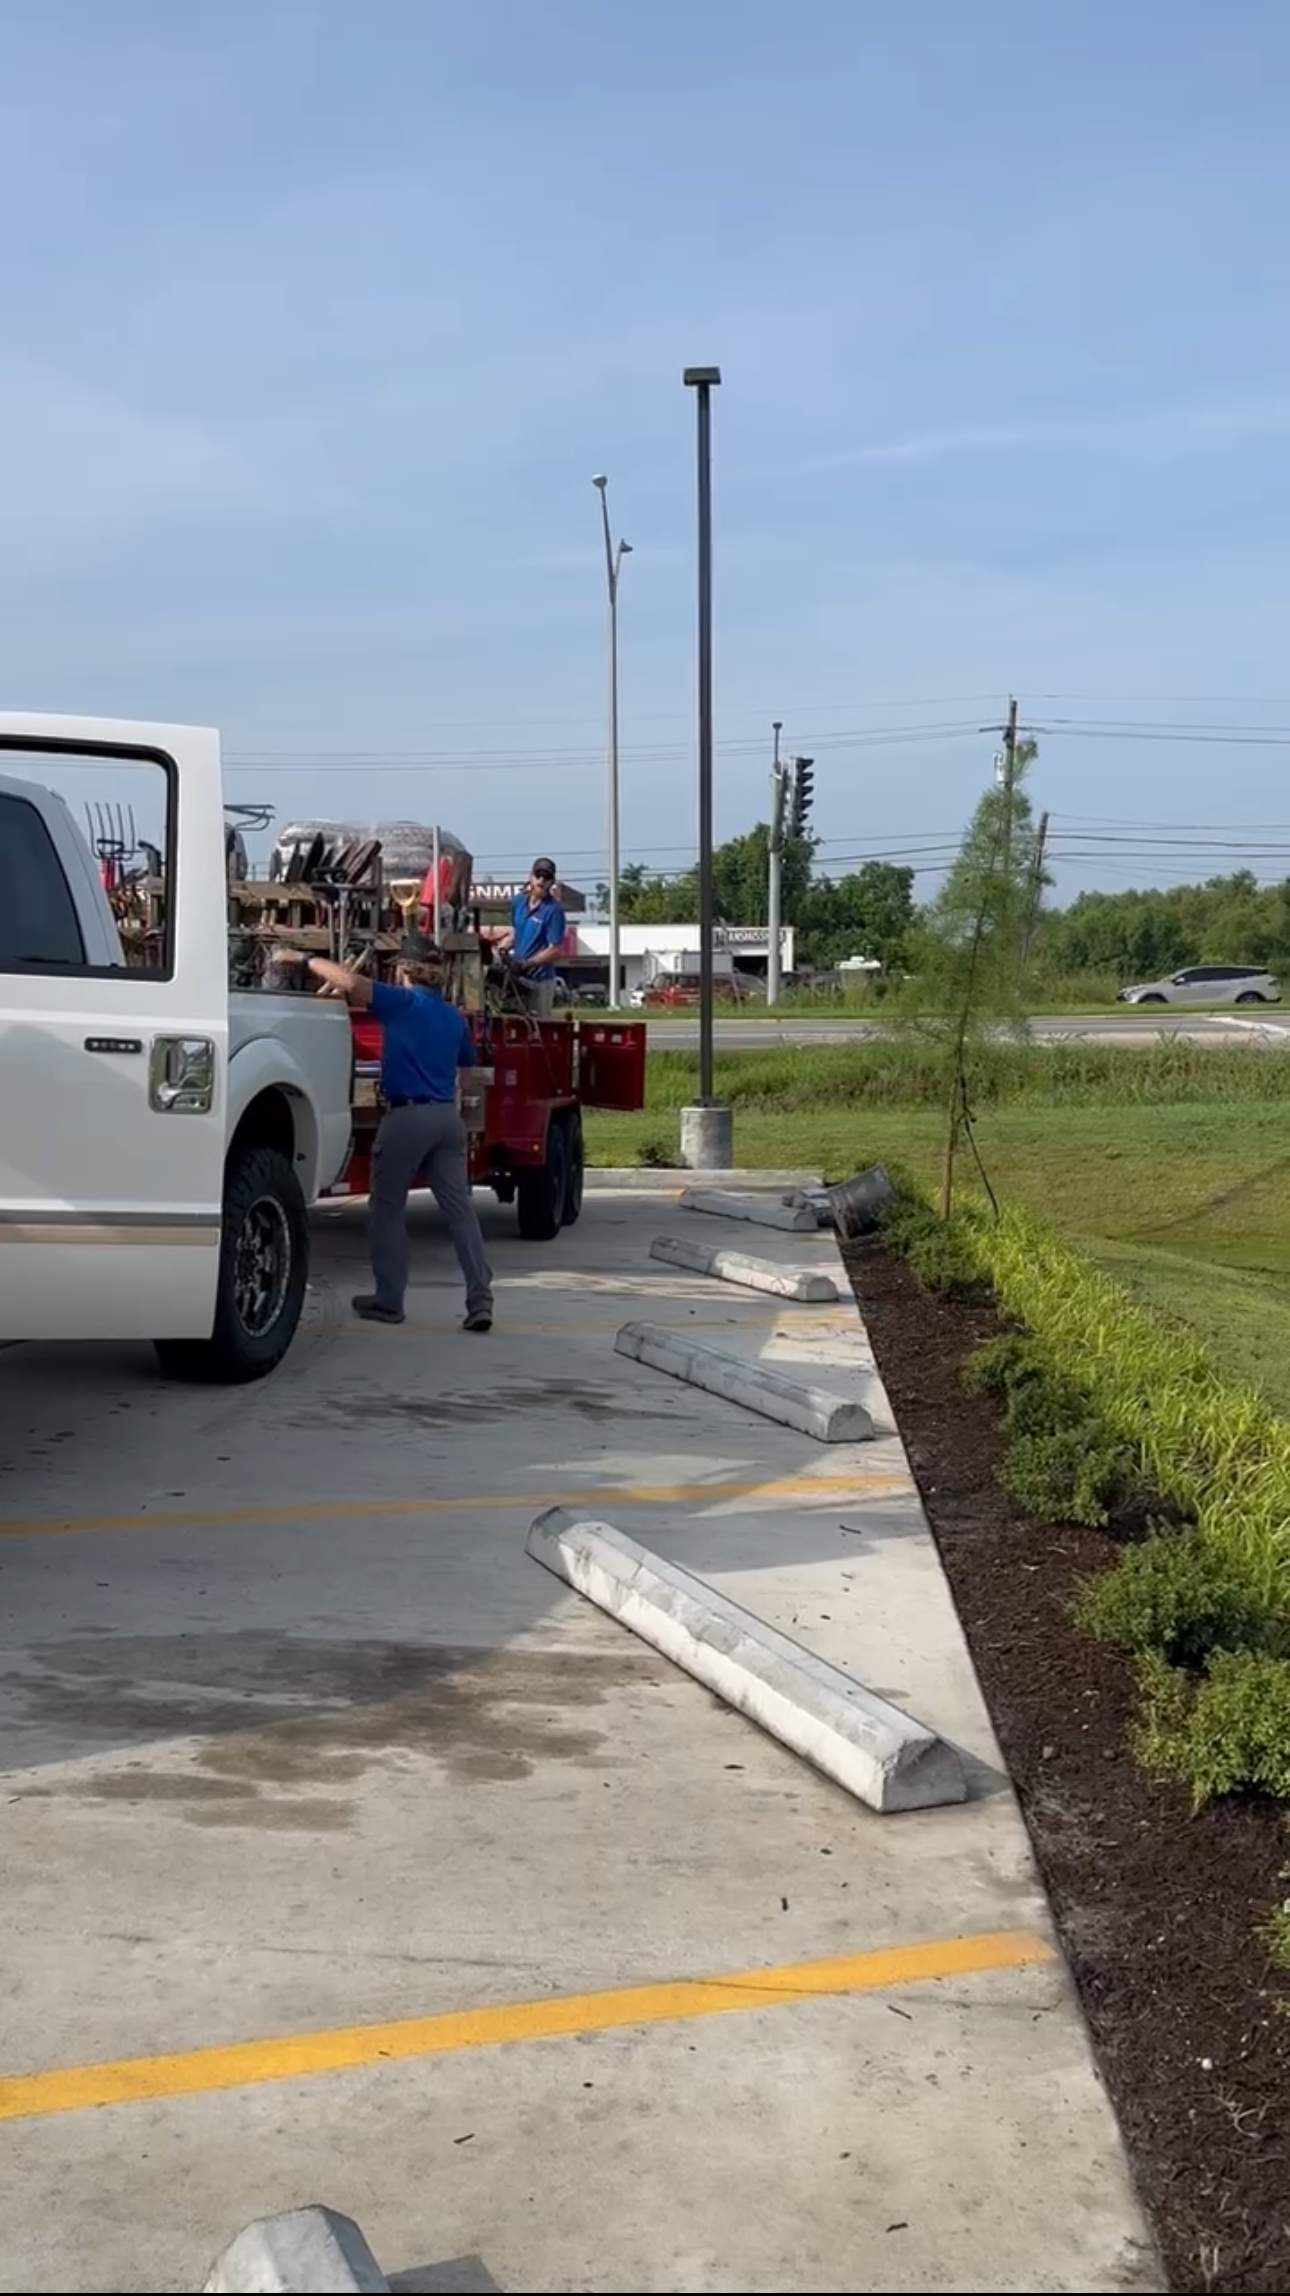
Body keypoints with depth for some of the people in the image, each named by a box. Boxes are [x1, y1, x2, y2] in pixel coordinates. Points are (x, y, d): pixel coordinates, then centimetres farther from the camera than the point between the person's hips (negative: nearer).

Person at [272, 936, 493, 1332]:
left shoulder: (403, 1003, -7)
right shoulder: (454, 1018, 12)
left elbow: (351, 981, -18)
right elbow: (466, 1061, 26)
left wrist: (303, 958, -8)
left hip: (406, 1116, -5)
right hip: (448, 1117, 5)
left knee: (387, 1209, 7)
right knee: (459, 1207, 2)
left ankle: (389, 1300, 11)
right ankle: (480, 1300, -4)